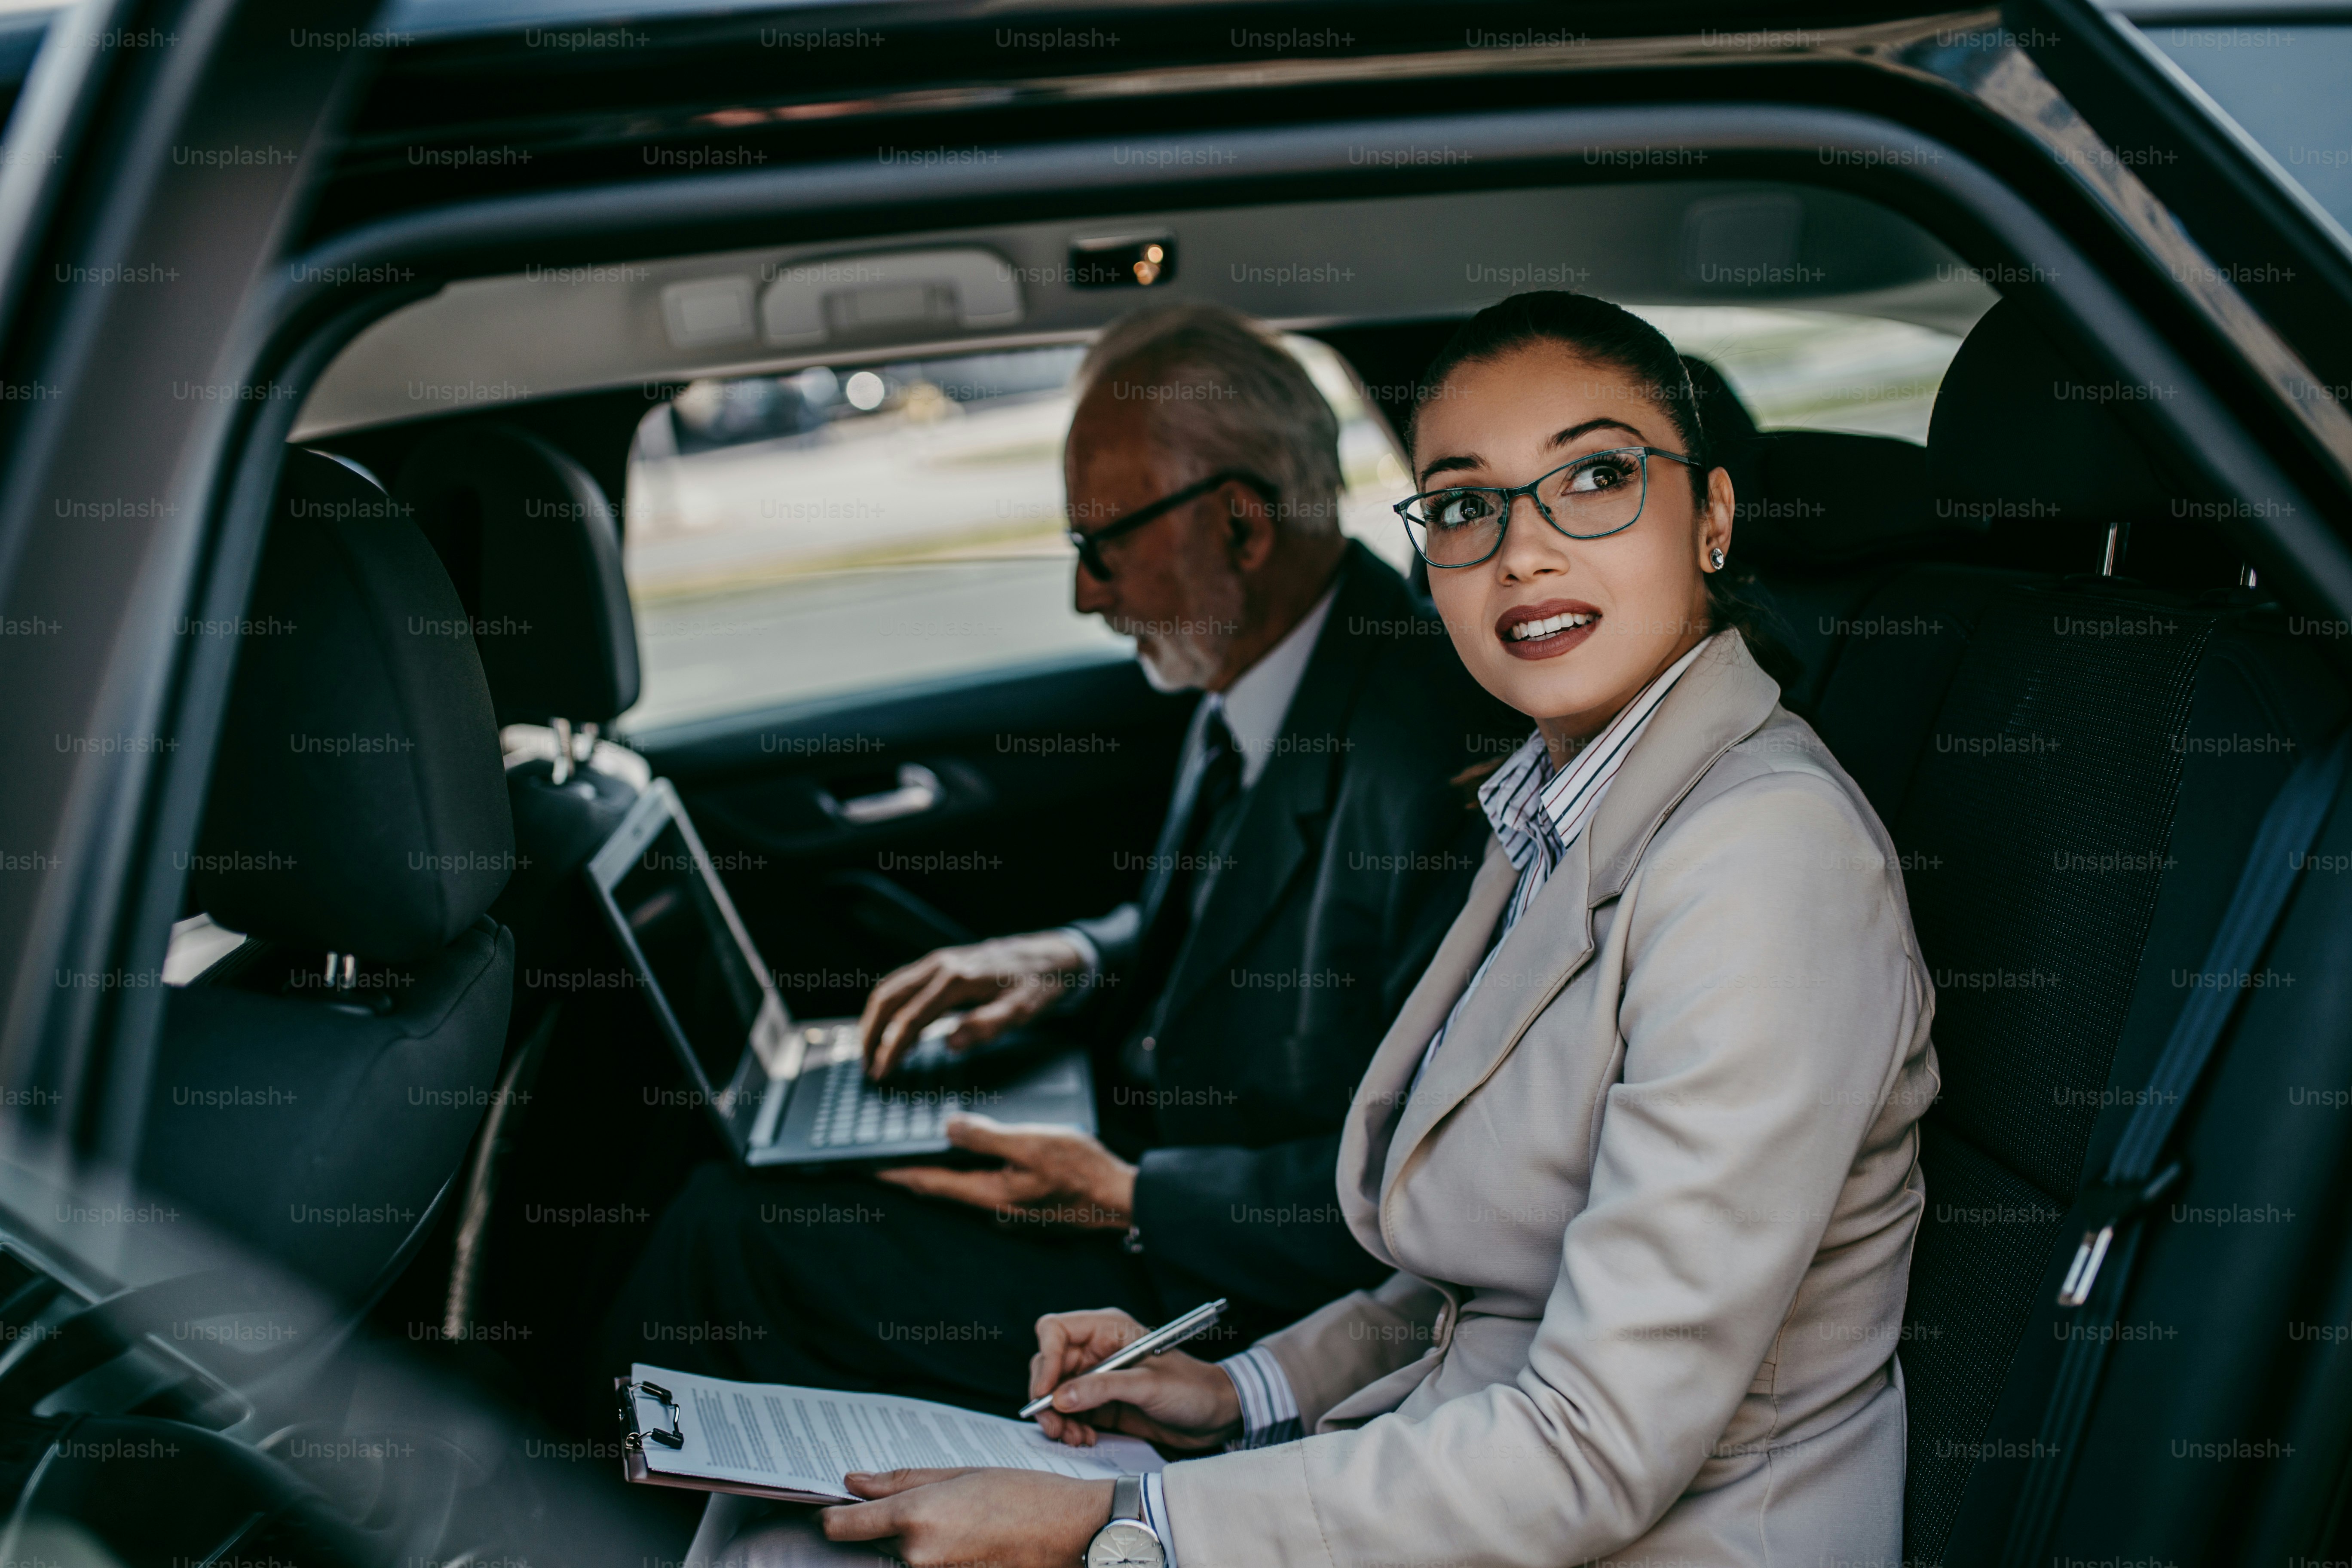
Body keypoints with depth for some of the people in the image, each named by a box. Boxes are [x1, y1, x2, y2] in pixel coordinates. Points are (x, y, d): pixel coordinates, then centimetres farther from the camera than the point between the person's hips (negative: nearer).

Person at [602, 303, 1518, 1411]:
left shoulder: (1430, 754, -27)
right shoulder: (1249, 689, 1)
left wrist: (1129, 1199, -23)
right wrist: (1074, 959, 0)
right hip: (1148, 1135, 9)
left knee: (736, 1230, -10)